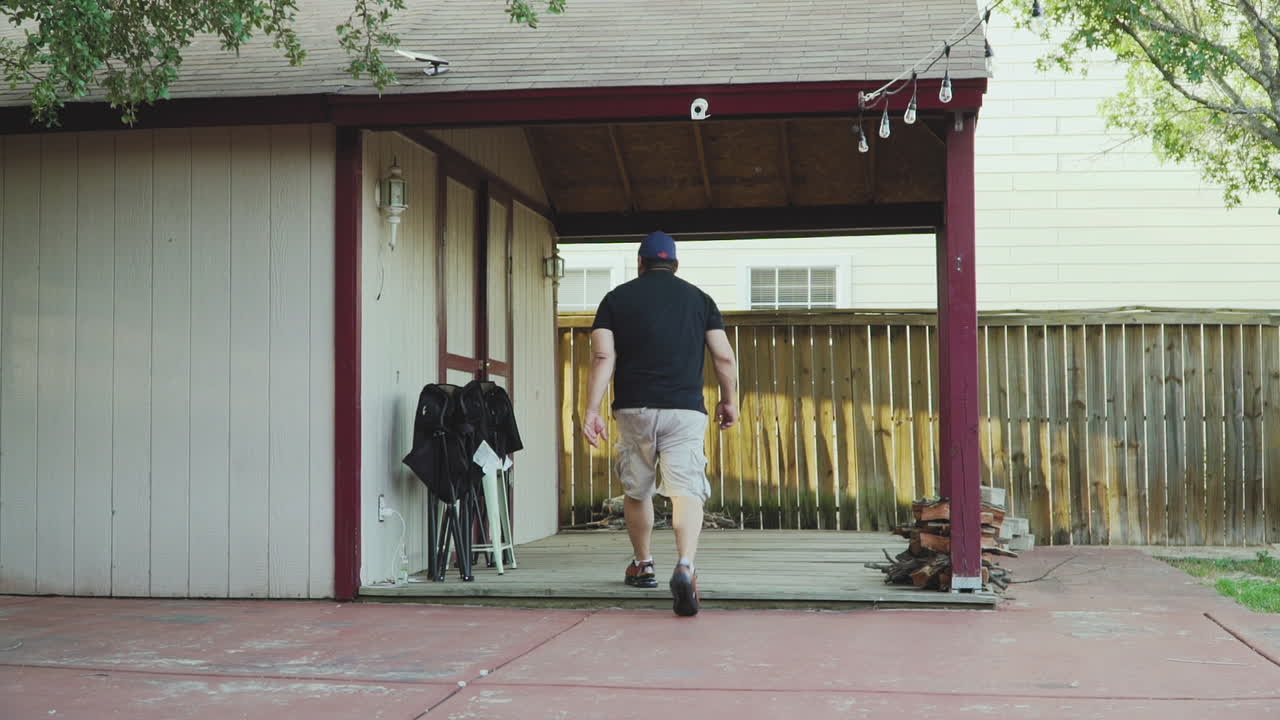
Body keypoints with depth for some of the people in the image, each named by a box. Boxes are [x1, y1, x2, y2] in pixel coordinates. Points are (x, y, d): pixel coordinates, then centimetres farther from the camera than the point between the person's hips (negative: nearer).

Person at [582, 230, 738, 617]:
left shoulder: (617, 298, 8)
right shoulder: (699, 299, 10)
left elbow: (602, 357, -4)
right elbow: (724, 357, 5)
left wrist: (591, 409, -6)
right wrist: (729, 401, 18)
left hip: (634, 410, 1)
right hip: (685, 411, -1)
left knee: (636, 491, 18)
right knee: (686, 490, -9)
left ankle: (643, 565, 33)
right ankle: (685, 564, -31)